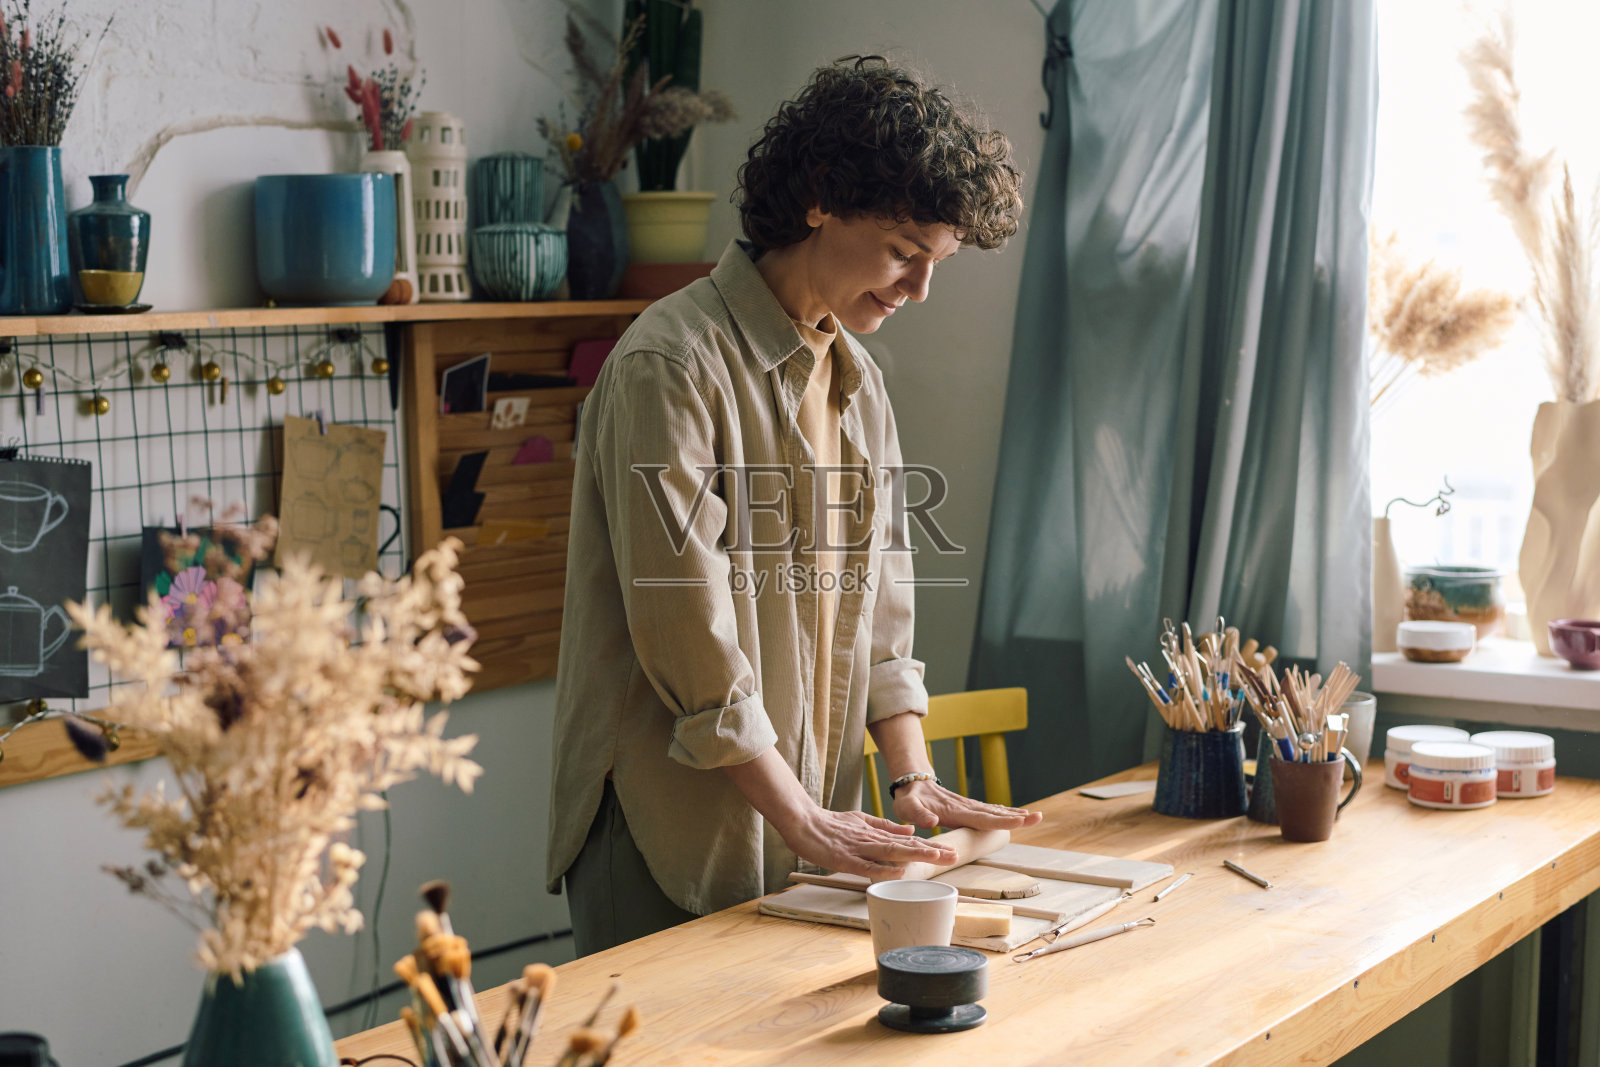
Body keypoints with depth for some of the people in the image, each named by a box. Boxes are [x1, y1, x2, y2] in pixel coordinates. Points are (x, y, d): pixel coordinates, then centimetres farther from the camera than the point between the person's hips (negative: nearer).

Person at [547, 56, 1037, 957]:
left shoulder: (858, 380, 14)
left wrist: (914, 777, 5)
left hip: (816, 825, 8)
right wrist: (800, 817, -17)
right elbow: (685, 628, -18)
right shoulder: (673, 365, -14)